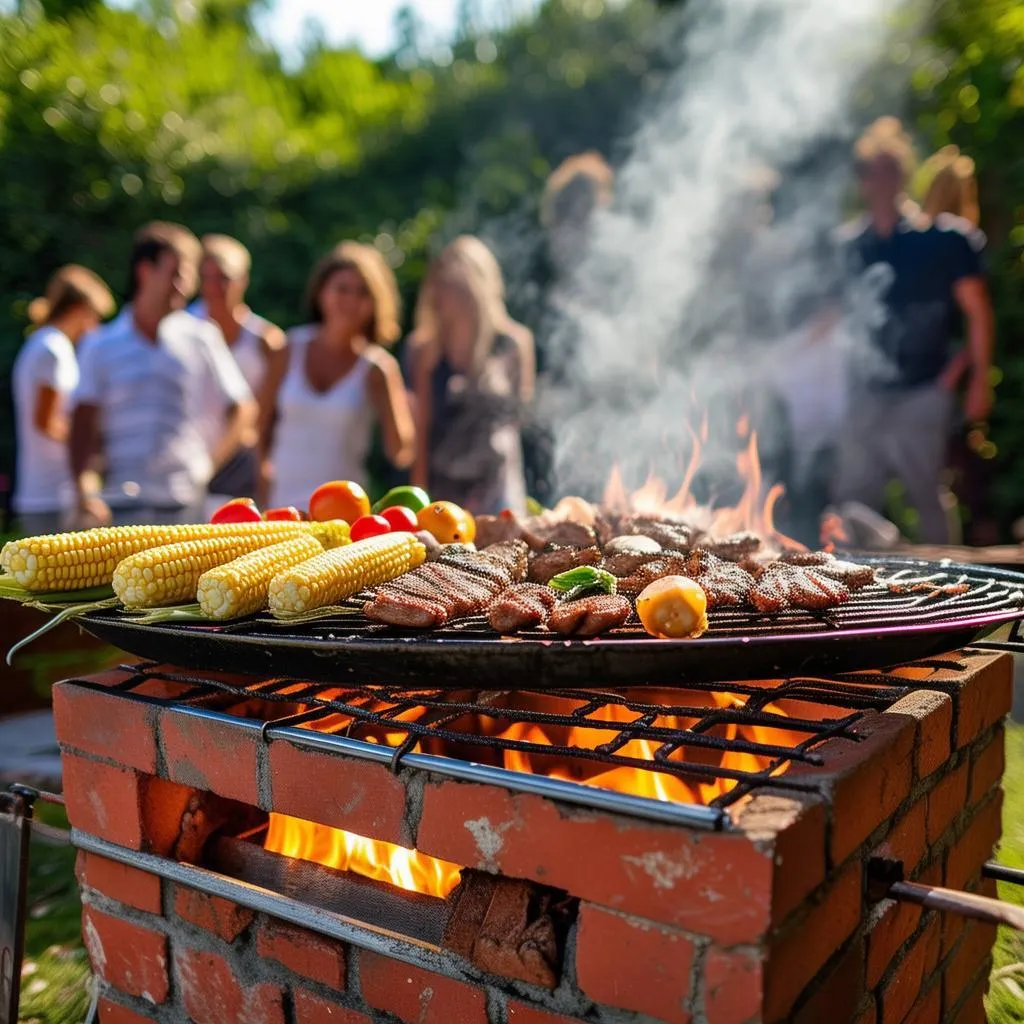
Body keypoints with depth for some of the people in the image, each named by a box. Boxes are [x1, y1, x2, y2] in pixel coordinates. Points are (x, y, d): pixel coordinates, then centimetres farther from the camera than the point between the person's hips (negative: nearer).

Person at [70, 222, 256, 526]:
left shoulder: (202, 338, 6)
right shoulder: (101, 346, 7)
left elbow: (242, 410, 10)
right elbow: (84, 423, 3)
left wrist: (210, 462, 1)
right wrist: (84, 492, -9)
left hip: (187, 502, 0)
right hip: (123, 504, 0)